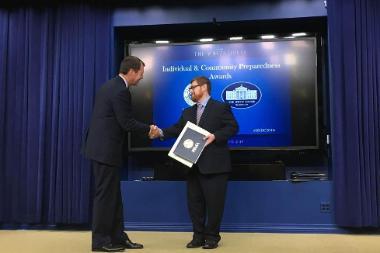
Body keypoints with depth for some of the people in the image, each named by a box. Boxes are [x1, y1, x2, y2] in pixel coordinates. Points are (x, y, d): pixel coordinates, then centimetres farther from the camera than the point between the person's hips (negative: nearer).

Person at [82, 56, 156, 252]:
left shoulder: (111, 85, 14)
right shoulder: (121, 91, -17)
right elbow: (127, 123, -17)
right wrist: (149, 129, -3)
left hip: (102, 147, 10)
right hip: (105, 149, -10)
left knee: (113, 195, 13)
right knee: (105, 195, 0)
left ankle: (117, 237, 21)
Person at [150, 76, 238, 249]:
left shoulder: (221, 107, -1)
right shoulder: (187, 112, 17)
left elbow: (232, 127, -9)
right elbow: (177, 129, 6)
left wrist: (215, 135, -21)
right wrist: (161, 132, -11)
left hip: (214, 165, -6)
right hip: (193, 165, 6)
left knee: (213, 202, 1)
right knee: (194, 201, 9)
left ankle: (212, 237, 15)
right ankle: (198, 236, 20)